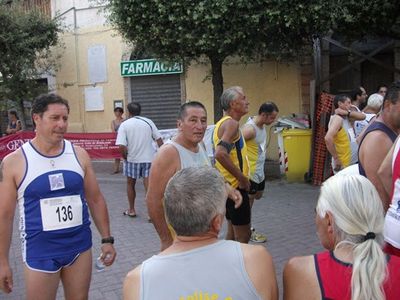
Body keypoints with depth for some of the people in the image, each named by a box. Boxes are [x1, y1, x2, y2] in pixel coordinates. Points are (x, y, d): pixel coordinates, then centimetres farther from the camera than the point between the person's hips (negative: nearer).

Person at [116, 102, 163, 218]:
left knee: (130, 184, 18)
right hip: (149, 158, 2)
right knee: (149, 186, 2)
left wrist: (125, 157, 0)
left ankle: (131, 210, 28)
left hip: (132, 159, -1)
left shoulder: (124, 125, -7)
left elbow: (122, 146, -16)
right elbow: (159, 140, -1)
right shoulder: (148, 122, 1)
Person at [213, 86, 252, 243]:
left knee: (233, 231, 18)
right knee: (243, 235, -3)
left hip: (229, 185, 10)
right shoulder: (232, 123, -18)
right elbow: (221, 154, -32)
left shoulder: (223, 122, 12)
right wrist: (242, 178, -22)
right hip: (235, 186, -10)